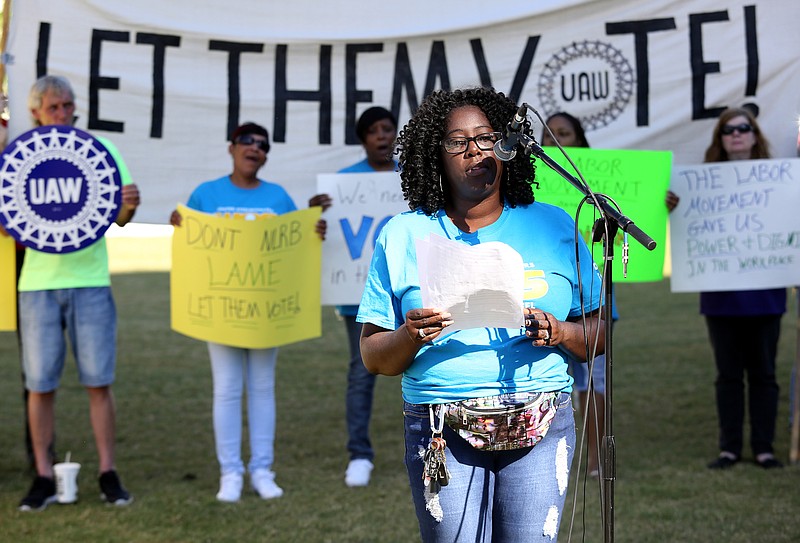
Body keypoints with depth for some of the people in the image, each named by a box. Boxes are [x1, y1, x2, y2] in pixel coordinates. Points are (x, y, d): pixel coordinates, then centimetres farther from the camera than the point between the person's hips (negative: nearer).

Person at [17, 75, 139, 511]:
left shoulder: (99, 149, 3)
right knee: (40, 385, 4)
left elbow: (120, 218, 5)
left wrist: (129, 205, -18)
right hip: (38, 282, 1)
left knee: (98, 382, 2)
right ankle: (43, 478, 14)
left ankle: (108, 474, 12)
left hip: (90, 280, 0)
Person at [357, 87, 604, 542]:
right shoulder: (403, 236, 9)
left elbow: (602, 331, 11)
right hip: (442, 432, 0)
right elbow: (373, 359, 8)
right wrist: (410, 337, -13)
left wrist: (560, 333, -9)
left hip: (541, 424, 0)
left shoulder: (553, 226, 11)